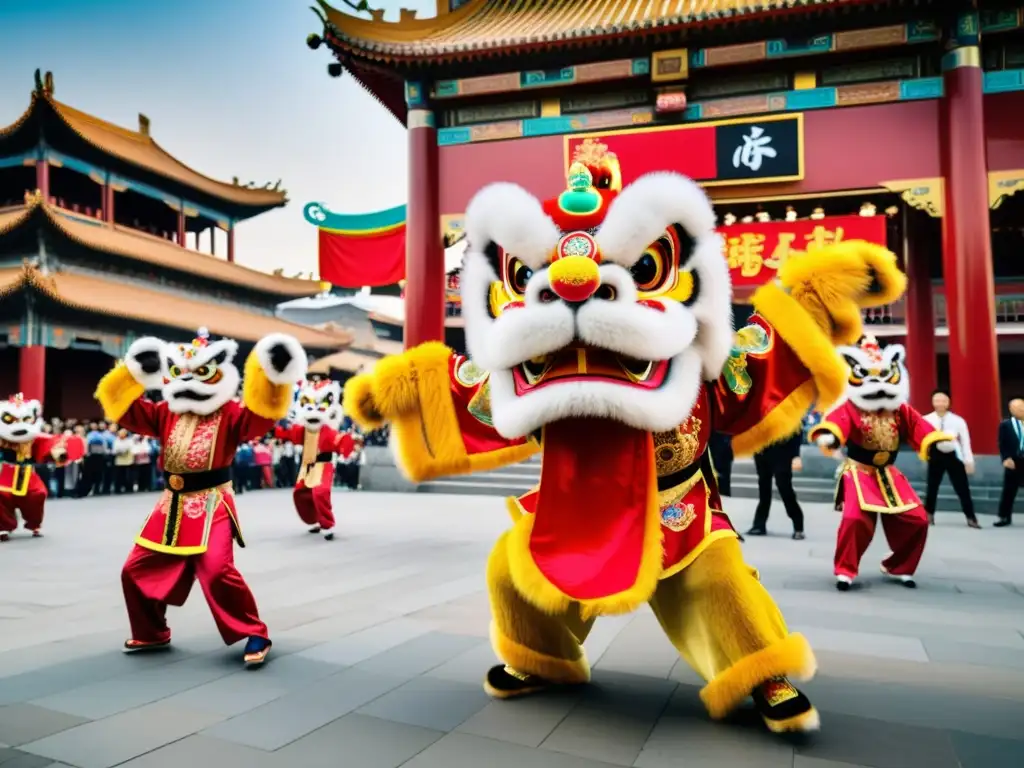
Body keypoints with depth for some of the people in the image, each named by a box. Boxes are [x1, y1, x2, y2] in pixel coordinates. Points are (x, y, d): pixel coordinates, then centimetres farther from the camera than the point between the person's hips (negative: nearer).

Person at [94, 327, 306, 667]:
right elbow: (125, 409, 10)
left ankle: (254, 634, -5)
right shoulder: (167, 413, 10)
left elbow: (260, 415, -25)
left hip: (211, 504, -7)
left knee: (217, 570, -22)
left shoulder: (230, 414, -7)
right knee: (136, 570, 15)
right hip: (172, 505, 7)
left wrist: (270, 375, -37)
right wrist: (133, 373, -1)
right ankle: (151, 632, 36)